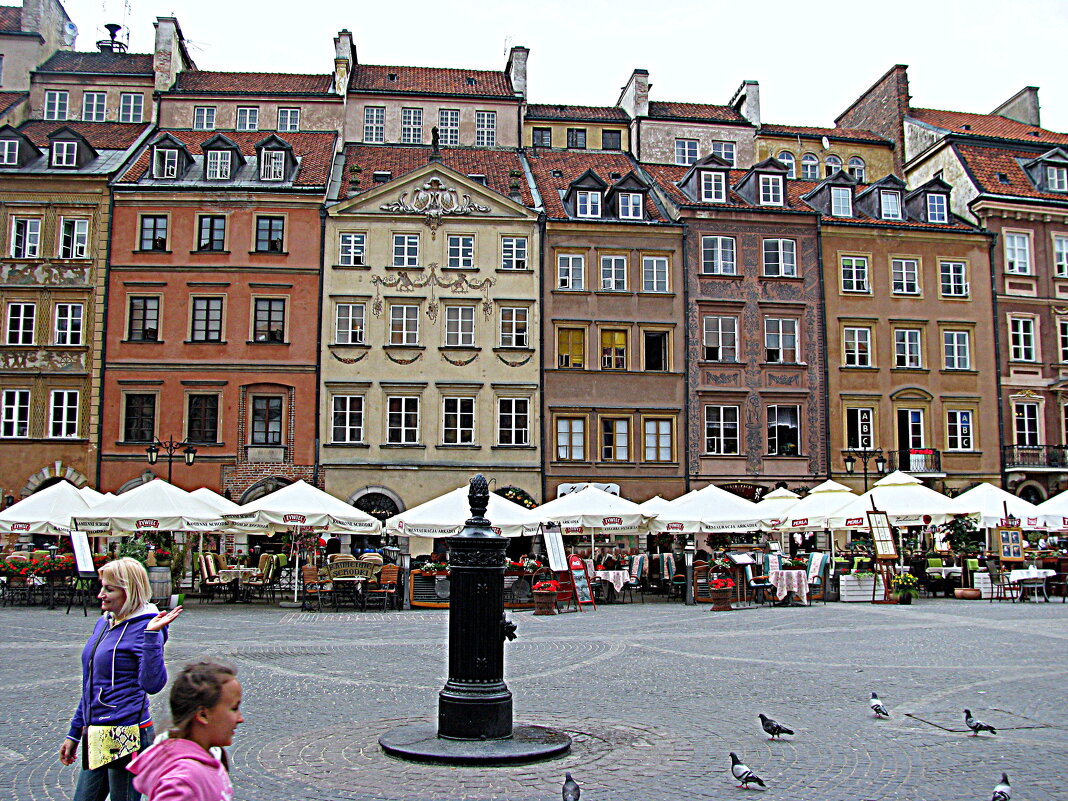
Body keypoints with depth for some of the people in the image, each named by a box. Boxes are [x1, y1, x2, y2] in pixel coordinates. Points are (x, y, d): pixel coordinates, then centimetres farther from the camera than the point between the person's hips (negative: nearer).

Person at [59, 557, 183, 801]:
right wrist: (74, 733, 22)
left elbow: (152, 684, -27)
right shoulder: (103, 623, 11)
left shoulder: (143, 628, -13)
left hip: (127, 736, -8)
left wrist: (152, 635, -34)